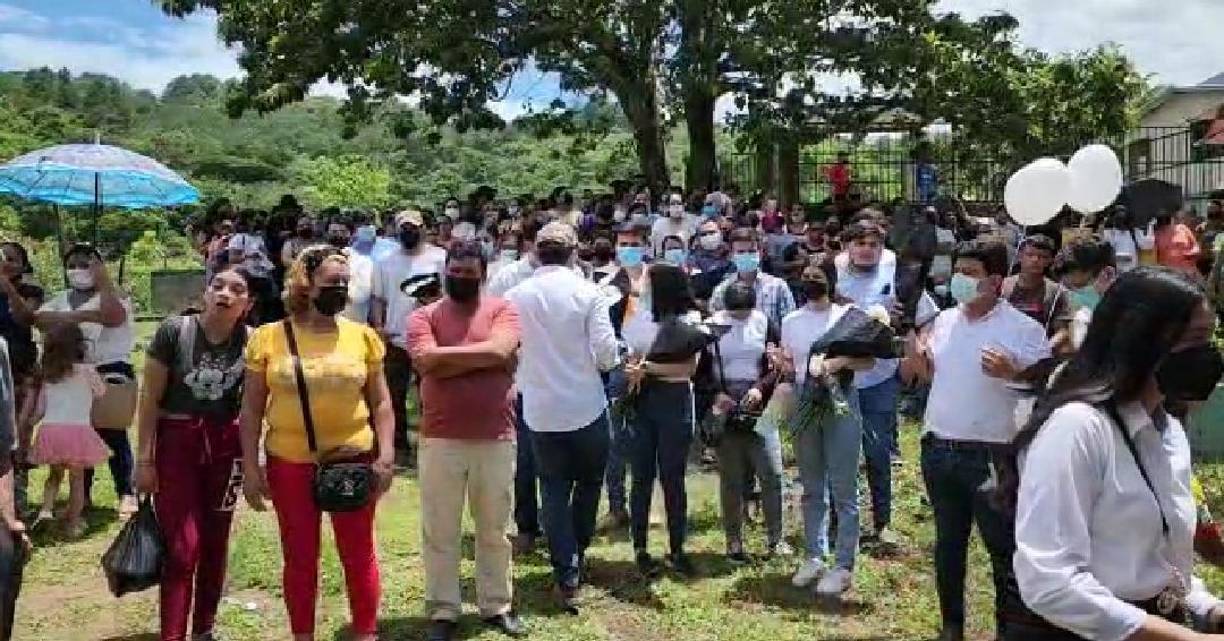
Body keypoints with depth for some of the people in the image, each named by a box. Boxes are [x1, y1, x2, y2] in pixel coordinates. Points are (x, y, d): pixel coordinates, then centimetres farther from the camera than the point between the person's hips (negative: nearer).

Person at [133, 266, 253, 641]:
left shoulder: (250, 340, -5)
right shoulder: (174, 330, -12)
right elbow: (150, 398, -7)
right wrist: (144, 458, -7)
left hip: (225, 446, 3)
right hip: (175, 442, -3)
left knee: (215, 543, 12)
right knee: (182, 547, -5)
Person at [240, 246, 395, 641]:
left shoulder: (362, 336, 1)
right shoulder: (268, 337, -2)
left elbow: (381, 403, 5)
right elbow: (251, 409, 2)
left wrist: (386, 455, -4)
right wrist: (250, 468, -3)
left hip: (354, 461, 1)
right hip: (290, 465, 0)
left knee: (359, 556, 9)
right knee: (299, 559, 11)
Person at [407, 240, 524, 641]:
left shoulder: (501, 310, 1)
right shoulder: (424, 316, 1)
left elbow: (500, 351, -17)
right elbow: (429, 363, -16)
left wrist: (450, 355, -10)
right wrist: (482, 355, -11)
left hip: (496, 439, 1)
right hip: (440, 440, 0)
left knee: (494, 530, 14)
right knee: (440, 532, 9)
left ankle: (496, 605, 29)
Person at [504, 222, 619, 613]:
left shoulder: (514, 296, -4)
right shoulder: (587, 292, -11)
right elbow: (606, 352, -14)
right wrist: (606, 362, 7)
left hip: (541, 409, 2)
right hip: (586, 405, -1)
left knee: (555, 490, 9)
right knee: (589, 482, 20)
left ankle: (567, 578, 5)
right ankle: (577, 555, 29)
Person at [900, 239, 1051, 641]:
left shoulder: (1022, 329, -9)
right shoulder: (944, 321, 8)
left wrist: (1011, 372, -25)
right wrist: (914, 347, -2)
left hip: (990, 455, -6)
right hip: (938, 449, 6)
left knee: (1003, 547, 3)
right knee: (948, 542, 17)